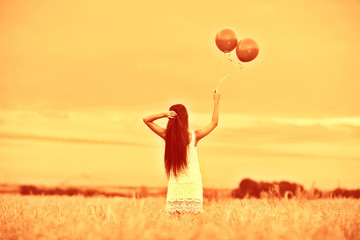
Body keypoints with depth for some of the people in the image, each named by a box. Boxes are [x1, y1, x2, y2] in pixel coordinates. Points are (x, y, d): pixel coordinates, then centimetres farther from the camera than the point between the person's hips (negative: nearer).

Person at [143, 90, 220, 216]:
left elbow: (146, 120, 7)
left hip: (175, 184, 1)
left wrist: (163, 114, -8)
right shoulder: (194, 136, -4)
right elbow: (214, 122, 11)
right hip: (193, 182, -1)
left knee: (176, 216, 1)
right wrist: (216, 102, 19)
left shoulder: (167, 136, -2)